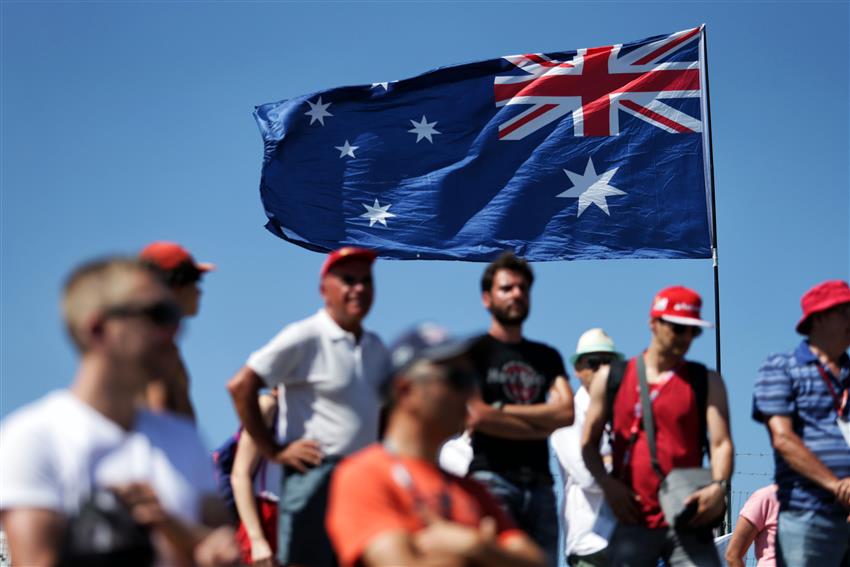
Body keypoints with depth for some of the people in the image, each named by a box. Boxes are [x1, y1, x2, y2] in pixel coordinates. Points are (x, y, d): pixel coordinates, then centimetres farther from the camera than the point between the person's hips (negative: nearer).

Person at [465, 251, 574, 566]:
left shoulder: (547, 357, 19)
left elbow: (567, 412, 2)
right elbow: (477, 416, -10)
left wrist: (502, 411, -5)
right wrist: (543, 422, -1)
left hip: (540, 483, 5)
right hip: (492, 479, -5)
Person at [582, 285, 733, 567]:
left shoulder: (707, 381, 8)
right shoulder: (611, 378, 9)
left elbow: (721, 443, -1)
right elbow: (589, 441, 11)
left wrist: (718, 486, -20)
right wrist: (607, 484, -6)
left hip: (688, 522, 0)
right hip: (633, 522, 1)